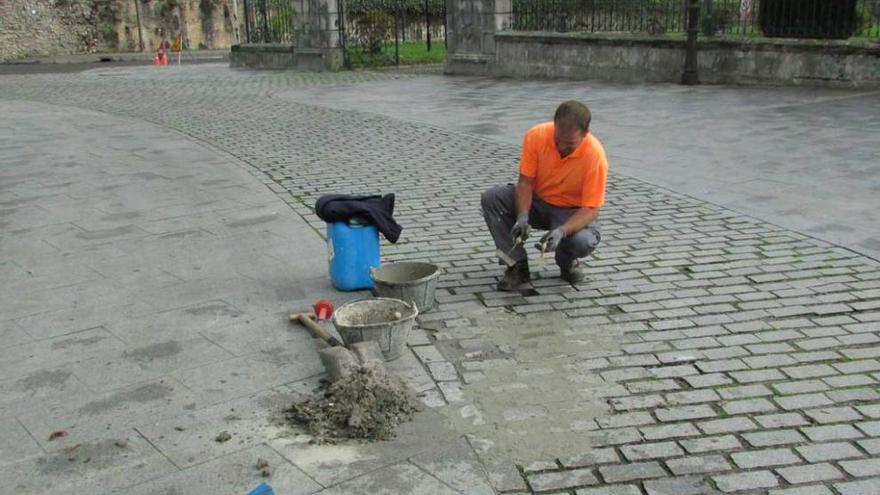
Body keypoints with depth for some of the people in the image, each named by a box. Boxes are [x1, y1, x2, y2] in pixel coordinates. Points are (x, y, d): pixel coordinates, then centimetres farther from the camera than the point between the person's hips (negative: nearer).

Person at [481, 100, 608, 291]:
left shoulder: (595, 155, -27)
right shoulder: (536, 136, -20)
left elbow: (591, 209, -24)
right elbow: (526, 182, -13)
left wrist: (562, 231, -41)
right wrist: (522, 217, -31)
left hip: (572, 212, -3)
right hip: (536, 201, 3)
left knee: (583, 241, -35)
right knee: (491, 198, -22)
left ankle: (567, 261, 4)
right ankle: (518, 265, -10)